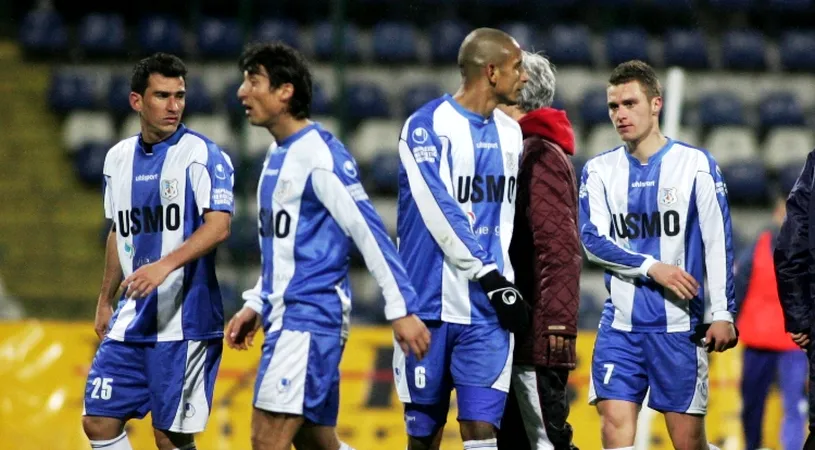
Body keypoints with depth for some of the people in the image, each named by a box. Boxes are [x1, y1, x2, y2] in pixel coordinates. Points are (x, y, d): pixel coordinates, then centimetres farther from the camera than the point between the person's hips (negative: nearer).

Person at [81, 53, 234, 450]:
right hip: (131, 320, 7)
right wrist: (105, 301, 24)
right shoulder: (119, 157, 12)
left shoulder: (201, 154, -8)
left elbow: (218, 226, -20)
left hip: (183, 322, -7)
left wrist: (166, 265, -33)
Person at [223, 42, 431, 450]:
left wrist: (401, 309, -19)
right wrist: (255, 305, 19)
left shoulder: (320, 156, -14)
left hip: (311, 316, -10)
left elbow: (370, 233, -16)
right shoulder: (277, 155, 15)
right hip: (286, 316, 10)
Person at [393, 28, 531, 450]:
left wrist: (504, 281, 15)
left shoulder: (510, 133, 12)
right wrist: (490, 278, -17)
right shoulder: (427, 126, -7)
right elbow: (440, 213, -16)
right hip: (431, 306, -4)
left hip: (488, 311, 4)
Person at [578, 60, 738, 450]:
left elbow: (718, 244, 0)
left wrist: (722, 314, -5)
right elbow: (593, 240, -3)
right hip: (620, 325, 2)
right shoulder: (599, 171, 7)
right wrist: (653, 267, -16)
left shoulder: (696, 165, 0)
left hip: (679, 326, -2)